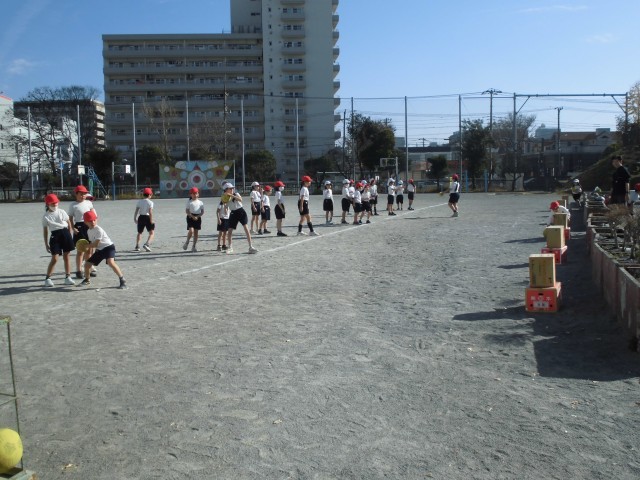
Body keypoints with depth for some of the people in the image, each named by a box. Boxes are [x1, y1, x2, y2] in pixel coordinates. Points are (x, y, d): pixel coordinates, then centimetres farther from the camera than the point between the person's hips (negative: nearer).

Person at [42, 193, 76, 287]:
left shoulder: (61, 212, 5)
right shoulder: (46, 216, 1)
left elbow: (69, 223, 9)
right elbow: (45, 230, 4)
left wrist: (70, 235, 3)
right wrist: (46, 244, 2)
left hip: (65, 233, 2)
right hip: (55, 236, -2)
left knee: (66, 257, 7)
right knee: (54, 259, -7)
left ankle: (68, 277, 16)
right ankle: (47, 278, 6)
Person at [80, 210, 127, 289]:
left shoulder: (98, 230, -19)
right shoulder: (89, 231, 7)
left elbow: (95, 244, -19)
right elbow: (91, 243, 18)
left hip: (108, 247, -9)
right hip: (99, 250, 9)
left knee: (110, 262, -34)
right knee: (87, 264, 10)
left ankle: (122, 280, -28)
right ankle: (87, 280, 39)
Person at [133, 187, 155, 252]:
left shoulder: (139, 201, 5)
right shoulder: (150, 202, -8)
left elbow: (136, 211, 3)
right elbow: (150, 212, -16)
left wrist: (135, 218, 12)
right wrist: (151, 221, -13)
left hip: (141, 217, 5)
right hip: (147, 217, -5)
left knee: (139, 233, 21)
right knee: (152, 233, 2)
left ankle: (137, 246, 19)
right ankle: (147, 244, -19)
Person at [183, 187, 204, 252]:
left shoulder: (200, 202, 5)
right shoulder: (189, 202, -1)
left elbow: (202, 211, 4)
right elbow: (187, 211, -4)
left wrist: (197, 216, -11)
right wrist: (192, 216, -17)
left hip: (198, 218, 3)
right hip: (190, 217, -3)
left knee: (196, 232, 6)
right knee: (191, 230, -19)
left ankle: (194, 246, 15)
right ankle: (187, 242, 4)